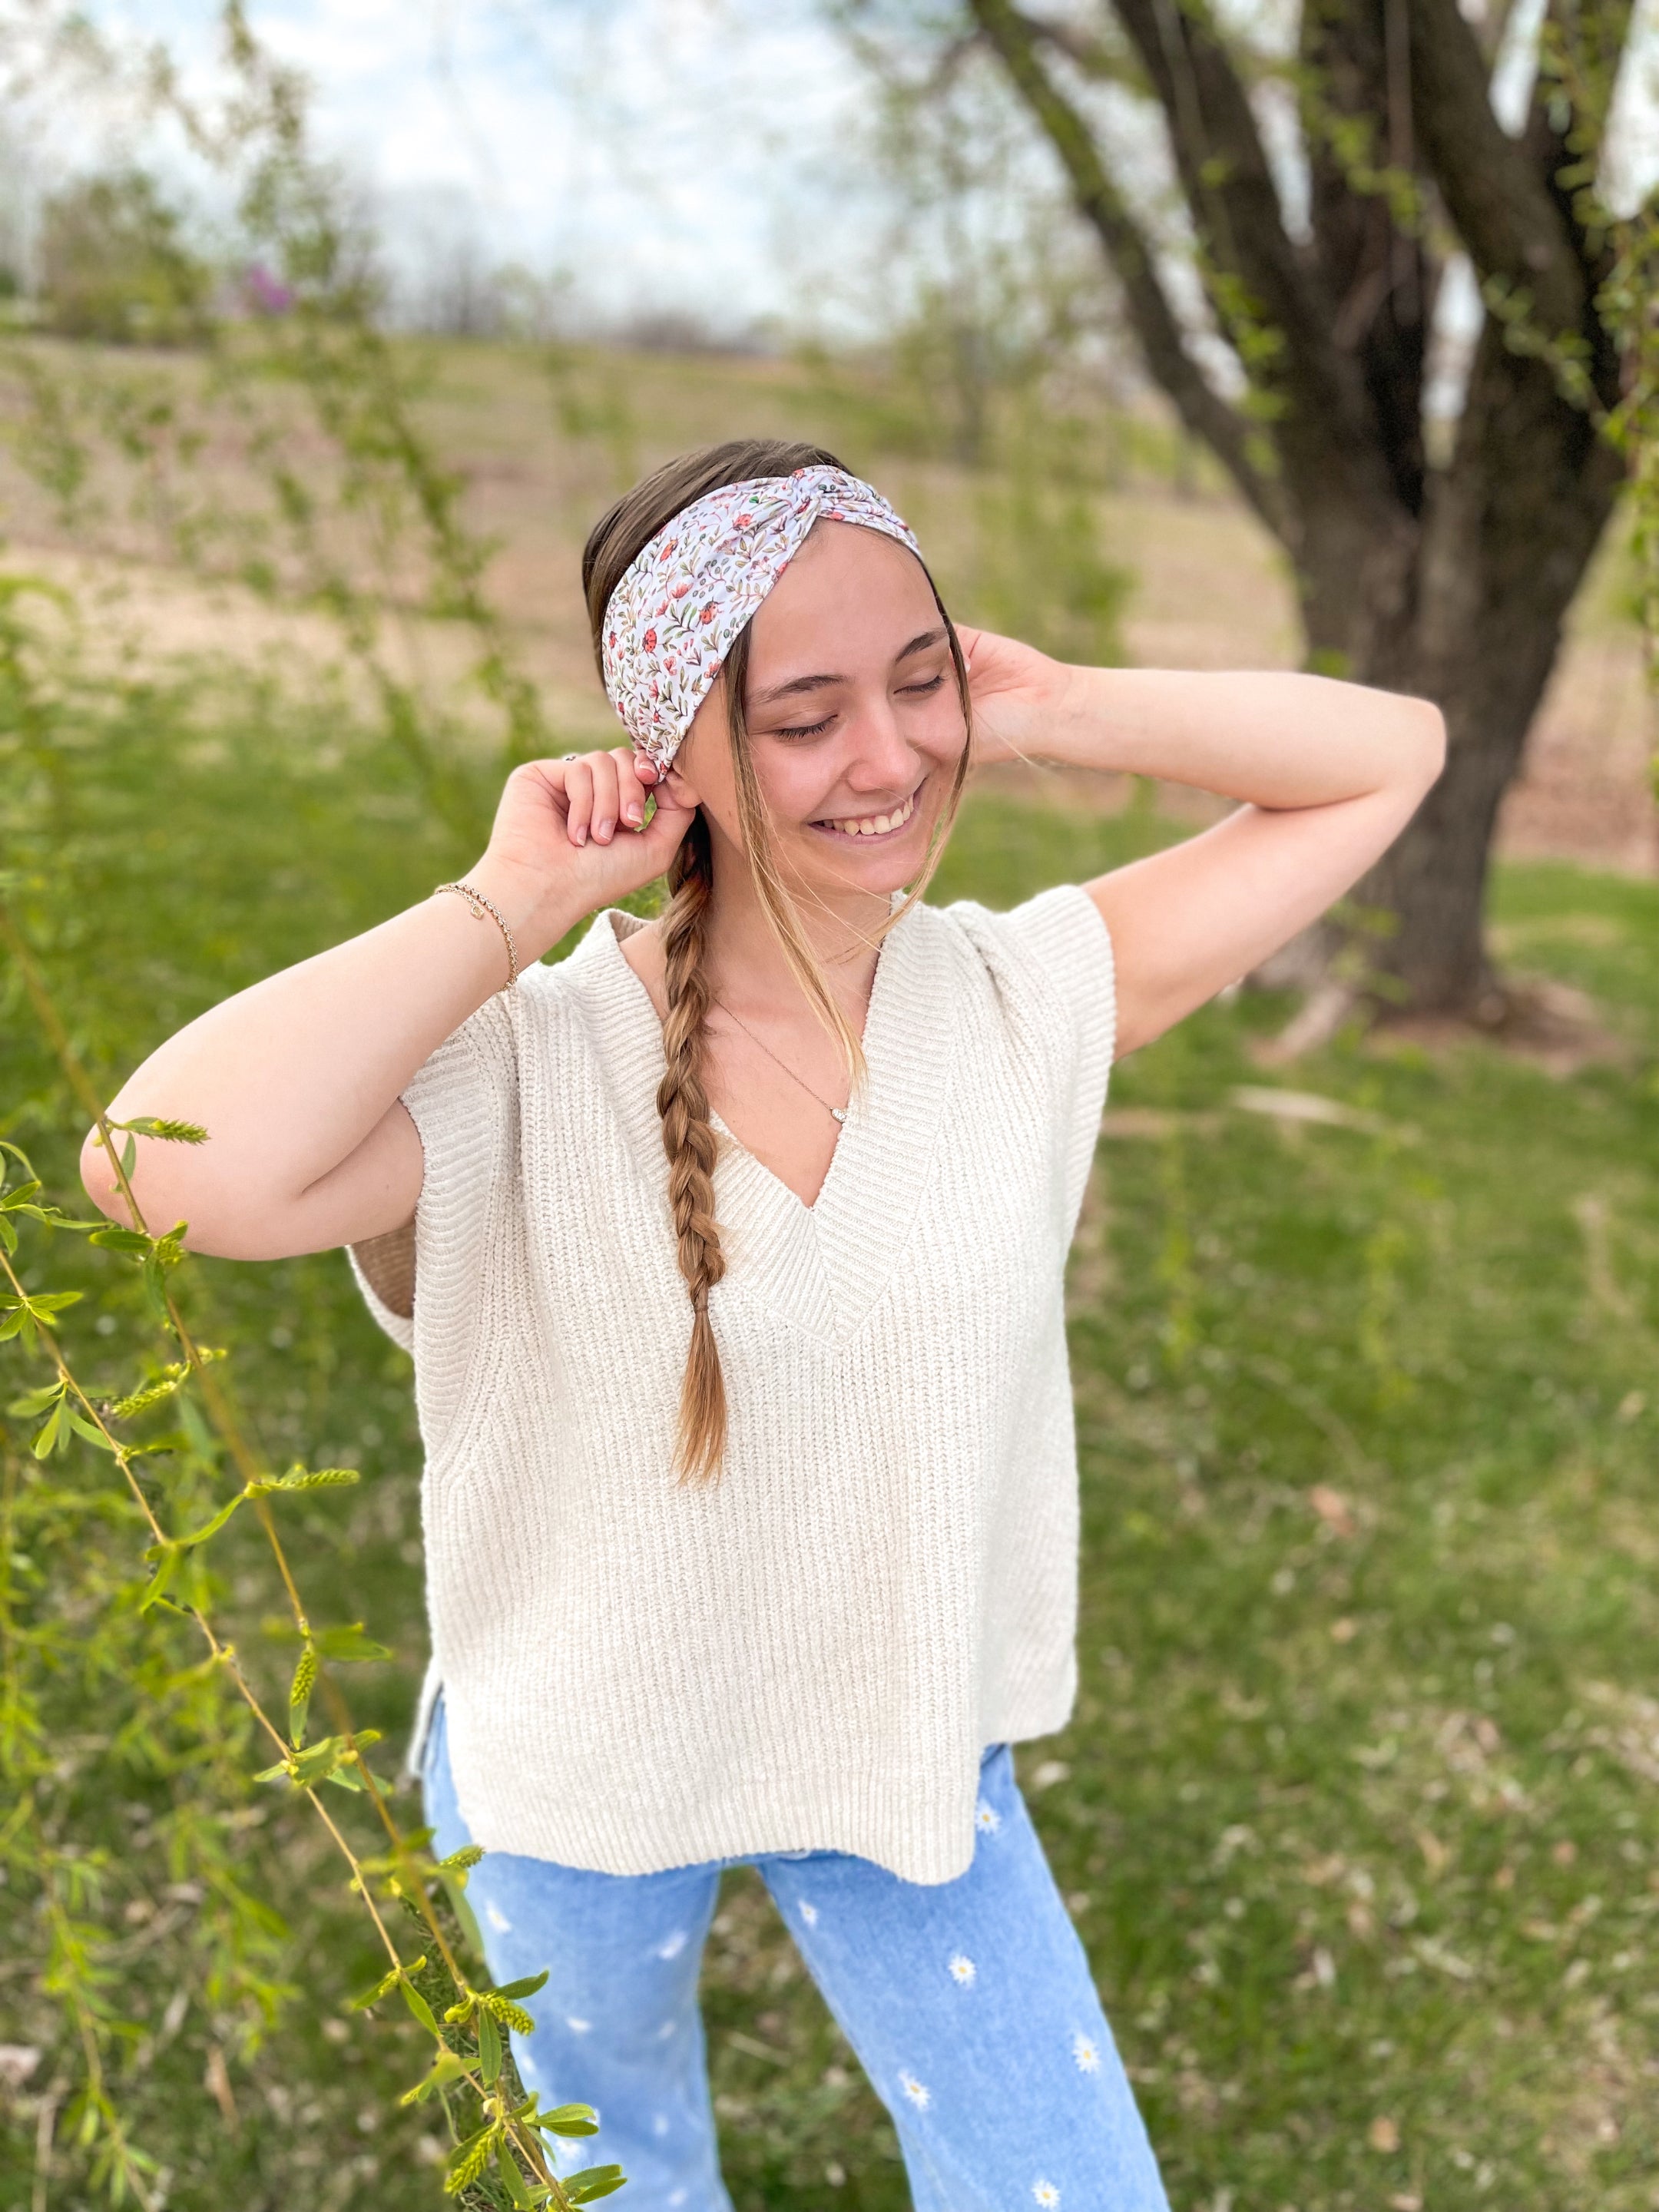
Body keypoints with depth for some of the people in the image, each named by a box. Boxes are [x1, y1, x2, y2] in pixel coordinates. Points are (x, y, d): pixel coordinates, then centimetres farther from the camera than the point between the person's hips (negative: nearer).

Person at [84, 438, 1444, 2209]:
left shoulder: (1029, 1000, -14)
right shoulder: (524, 1066, -25)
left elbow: (1391, 757, -10)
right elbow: (172, 1170, -45)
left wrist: (1054, 713, -20)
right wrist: (513, 901, -33)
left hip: (909, 1751, 2)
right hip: (573, 1779, -1)